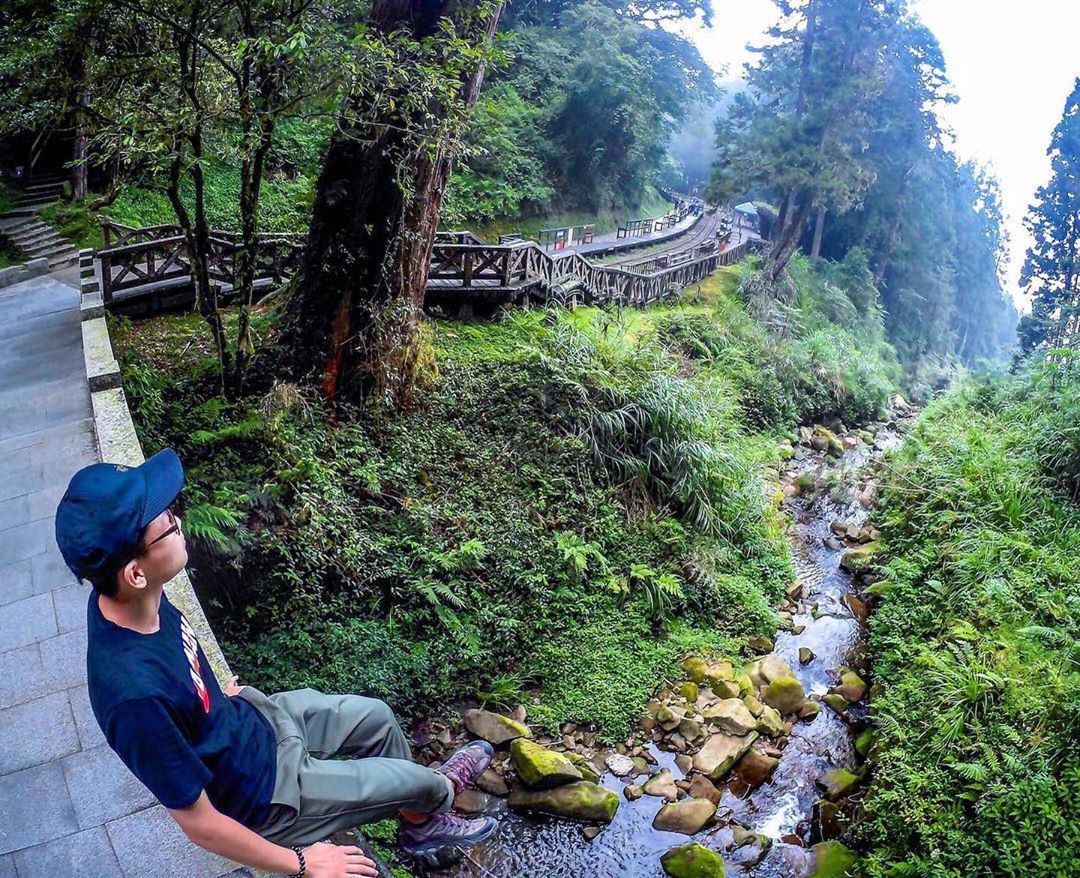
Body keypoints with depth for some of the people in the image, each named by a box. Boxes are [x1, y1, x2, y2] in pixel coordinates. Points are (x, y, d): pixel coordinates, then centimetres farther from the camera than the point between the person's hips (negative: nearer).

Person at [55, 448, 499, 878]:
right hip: (261, 790, -7)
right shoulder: (136, 696, -42)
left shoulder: (124, 596, -18)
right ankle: (440, 792, 46)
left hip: (250, 717, 7)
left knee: (376, 716, 20)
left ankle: (420, 821, 46)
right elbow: (198, 823, -28)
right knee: (424, 783, 8)